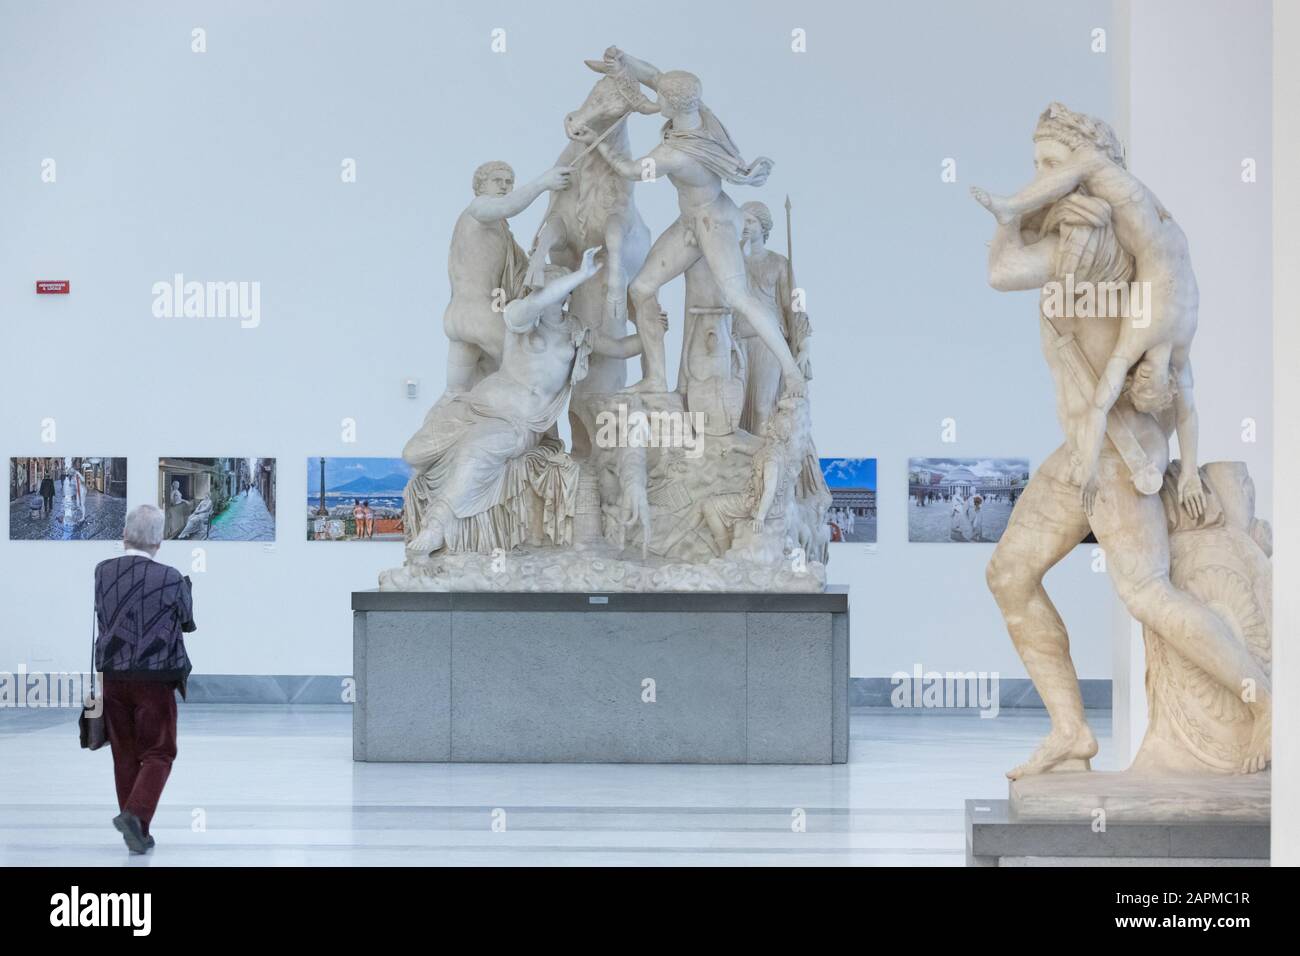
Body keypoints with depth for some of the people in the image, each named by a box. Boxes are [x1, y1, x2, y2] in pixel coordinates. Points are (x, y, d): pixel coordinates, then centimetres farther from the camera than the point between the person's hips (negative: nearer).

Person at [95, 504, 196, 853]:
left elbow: (101, 616, 10)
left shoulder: (102, 572, -2)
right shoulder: (170, 579, -12)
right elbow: (188, 622, 3)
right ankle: (136, 814, -17)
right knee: (158, 753, 5)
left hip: (112, 677, 4)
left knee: (125, 755, 13)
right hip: (155, 679, -4)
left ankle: (138, 833, 17)